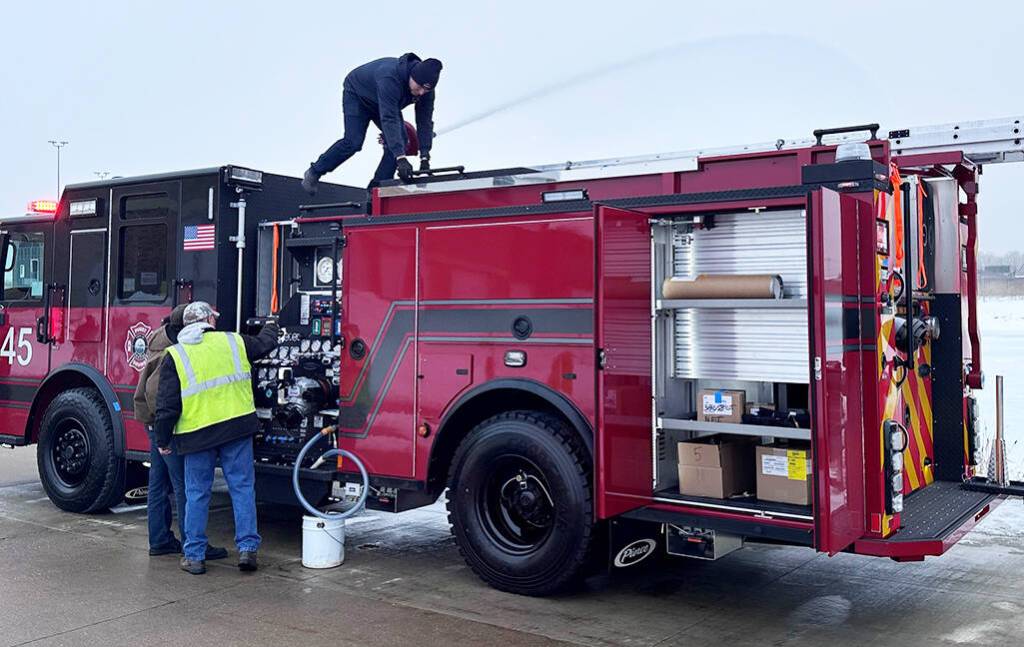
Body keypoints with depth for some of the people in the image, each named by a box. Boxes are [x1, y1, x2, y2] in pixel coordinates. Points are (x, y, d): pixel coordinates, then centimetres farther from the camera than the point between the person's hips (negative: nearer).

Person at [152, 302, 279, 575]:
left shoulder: (174, 356, 0)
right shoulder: (233, 342, 4)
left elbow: (167, 405, -2)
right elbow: (265, 343, 25)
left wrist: (162, 440, 7)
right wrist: (271, 326, 46)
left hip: (196, 434, 0)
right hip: (237, 429, 1)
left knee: (197, 494, 9)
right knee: (243, 488, 8)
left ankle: (194, 555, 15)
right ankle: (247, 548, 6)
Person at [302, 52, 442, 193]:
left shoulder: (426, 86, -25)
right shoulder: (390, 77, -45)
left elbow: (425, 121, -19)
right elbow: (389, 119, -51)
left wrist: (425, 157, -27)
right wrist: (401, 158, -57)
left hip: (385, 102, 6)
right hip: (357, 95, -6)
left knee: (400, 139, -10)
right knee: (353, 143, -17)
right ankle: (314, 172, 5)